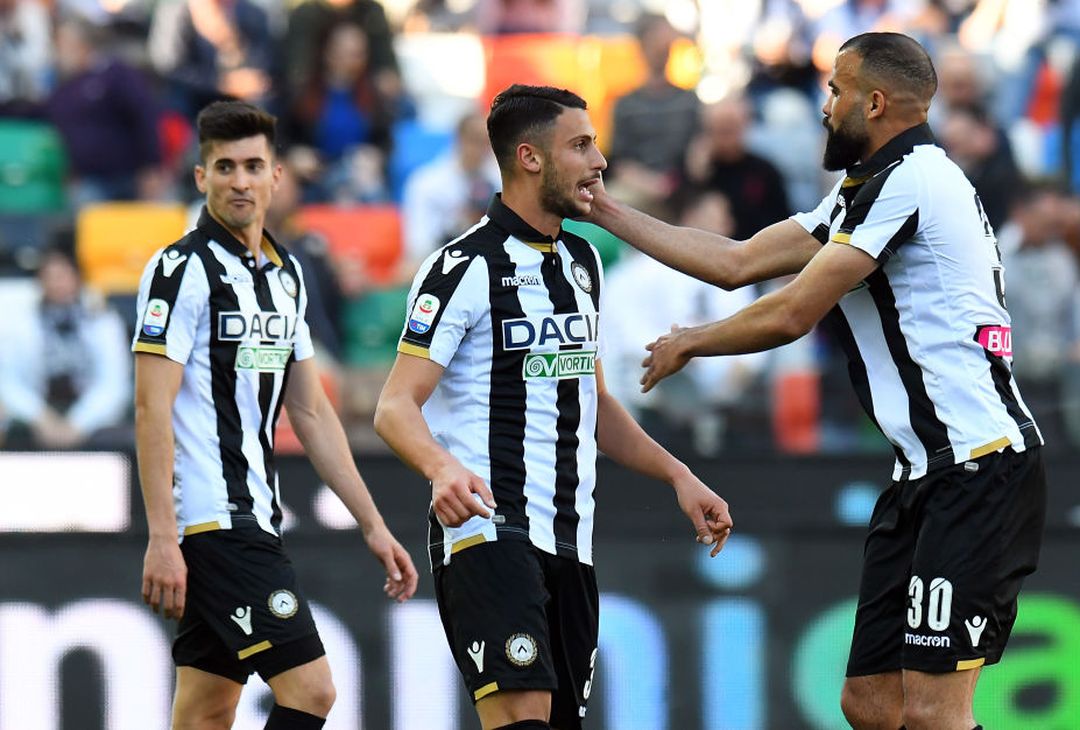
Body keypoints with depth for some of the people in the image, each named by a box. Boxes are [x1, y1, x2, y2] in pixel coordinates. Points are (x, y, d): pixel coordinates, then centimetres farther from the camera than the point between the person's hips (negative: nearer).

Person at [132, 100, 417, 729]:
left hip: (256, 521, 8)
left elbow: (311, 412, 20)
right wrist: (161, 539, -22)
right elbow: (152, 409, -15)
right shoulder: (183, 269, -10)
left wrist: (373, 525, 17)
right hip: (212, 522, -8)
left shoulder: (287, 274, 15)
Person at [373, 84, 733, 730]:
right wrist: (442, 467, -34)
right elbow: (396, 407, -14)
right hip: (486, 528, -8)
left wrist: (677, 475, 19)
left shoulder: (582, 263, 17)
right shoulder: (466, 267, -9)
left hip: (571, 542, 8)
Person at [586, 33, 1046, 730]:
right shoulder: (866, 191, 21)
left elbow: (792, 314, -10)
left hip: (978, 470, -11)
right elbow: (738, 262, 24)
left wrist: (690, 343, 8)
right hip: (929, 473, 11)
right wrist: (606, 210, 25)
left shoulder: (907, 179, -11)